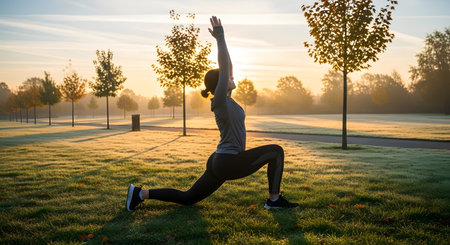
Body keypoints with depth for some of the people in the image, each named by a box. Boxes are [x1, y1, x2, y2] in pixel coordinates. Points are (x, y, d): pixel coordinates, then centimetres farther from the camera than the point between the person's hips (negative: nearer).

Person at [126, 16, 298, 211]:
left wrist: (221, 39, 15)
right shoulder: (220, 100, -13)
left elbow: (228, 67, 16)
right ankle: (274, 199, 1)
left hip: (220, 163, 9)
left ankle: (141, 193, 12)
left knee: (187, 198, 15)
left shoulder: (224, 98, 11)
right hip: (229, 163, -9)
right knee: (276, 151, -3)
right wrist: (220, 37, -11)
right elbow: (224, 66, -17)